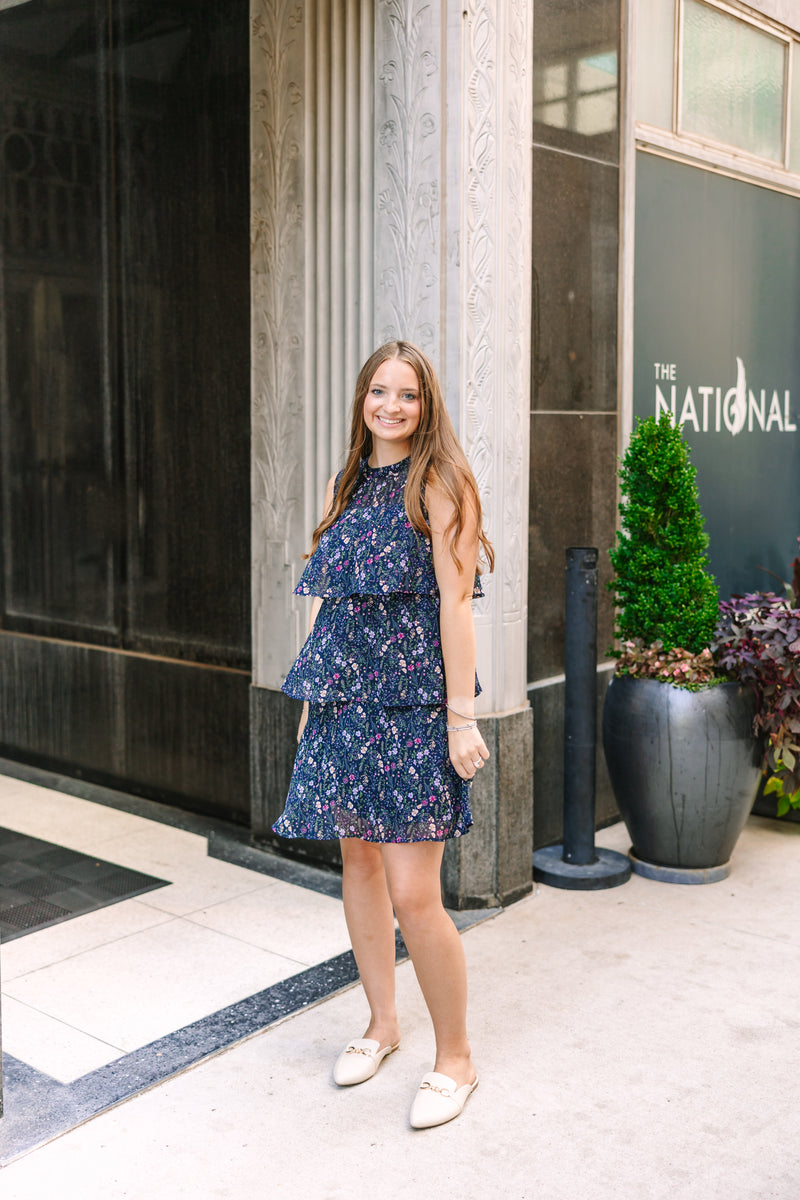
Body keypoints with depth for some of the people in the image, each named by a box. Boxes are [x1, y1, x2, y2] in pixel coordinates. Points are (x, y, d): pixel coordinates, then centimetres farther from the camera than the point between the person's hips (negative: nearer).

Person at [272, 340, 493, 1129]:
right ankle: (381, 1022, 33)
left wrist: (461, 715, -15)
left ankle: (454, 1058, 12)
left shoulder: (440, 485, -6)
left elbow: (455, 603, -11)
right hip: (345, 698, 7)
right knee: (357, 860, 14)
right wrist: (312, 694, 16)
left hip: (412, 700, -7)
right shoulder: (346, 486, 14)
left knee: (414, 893, -7)